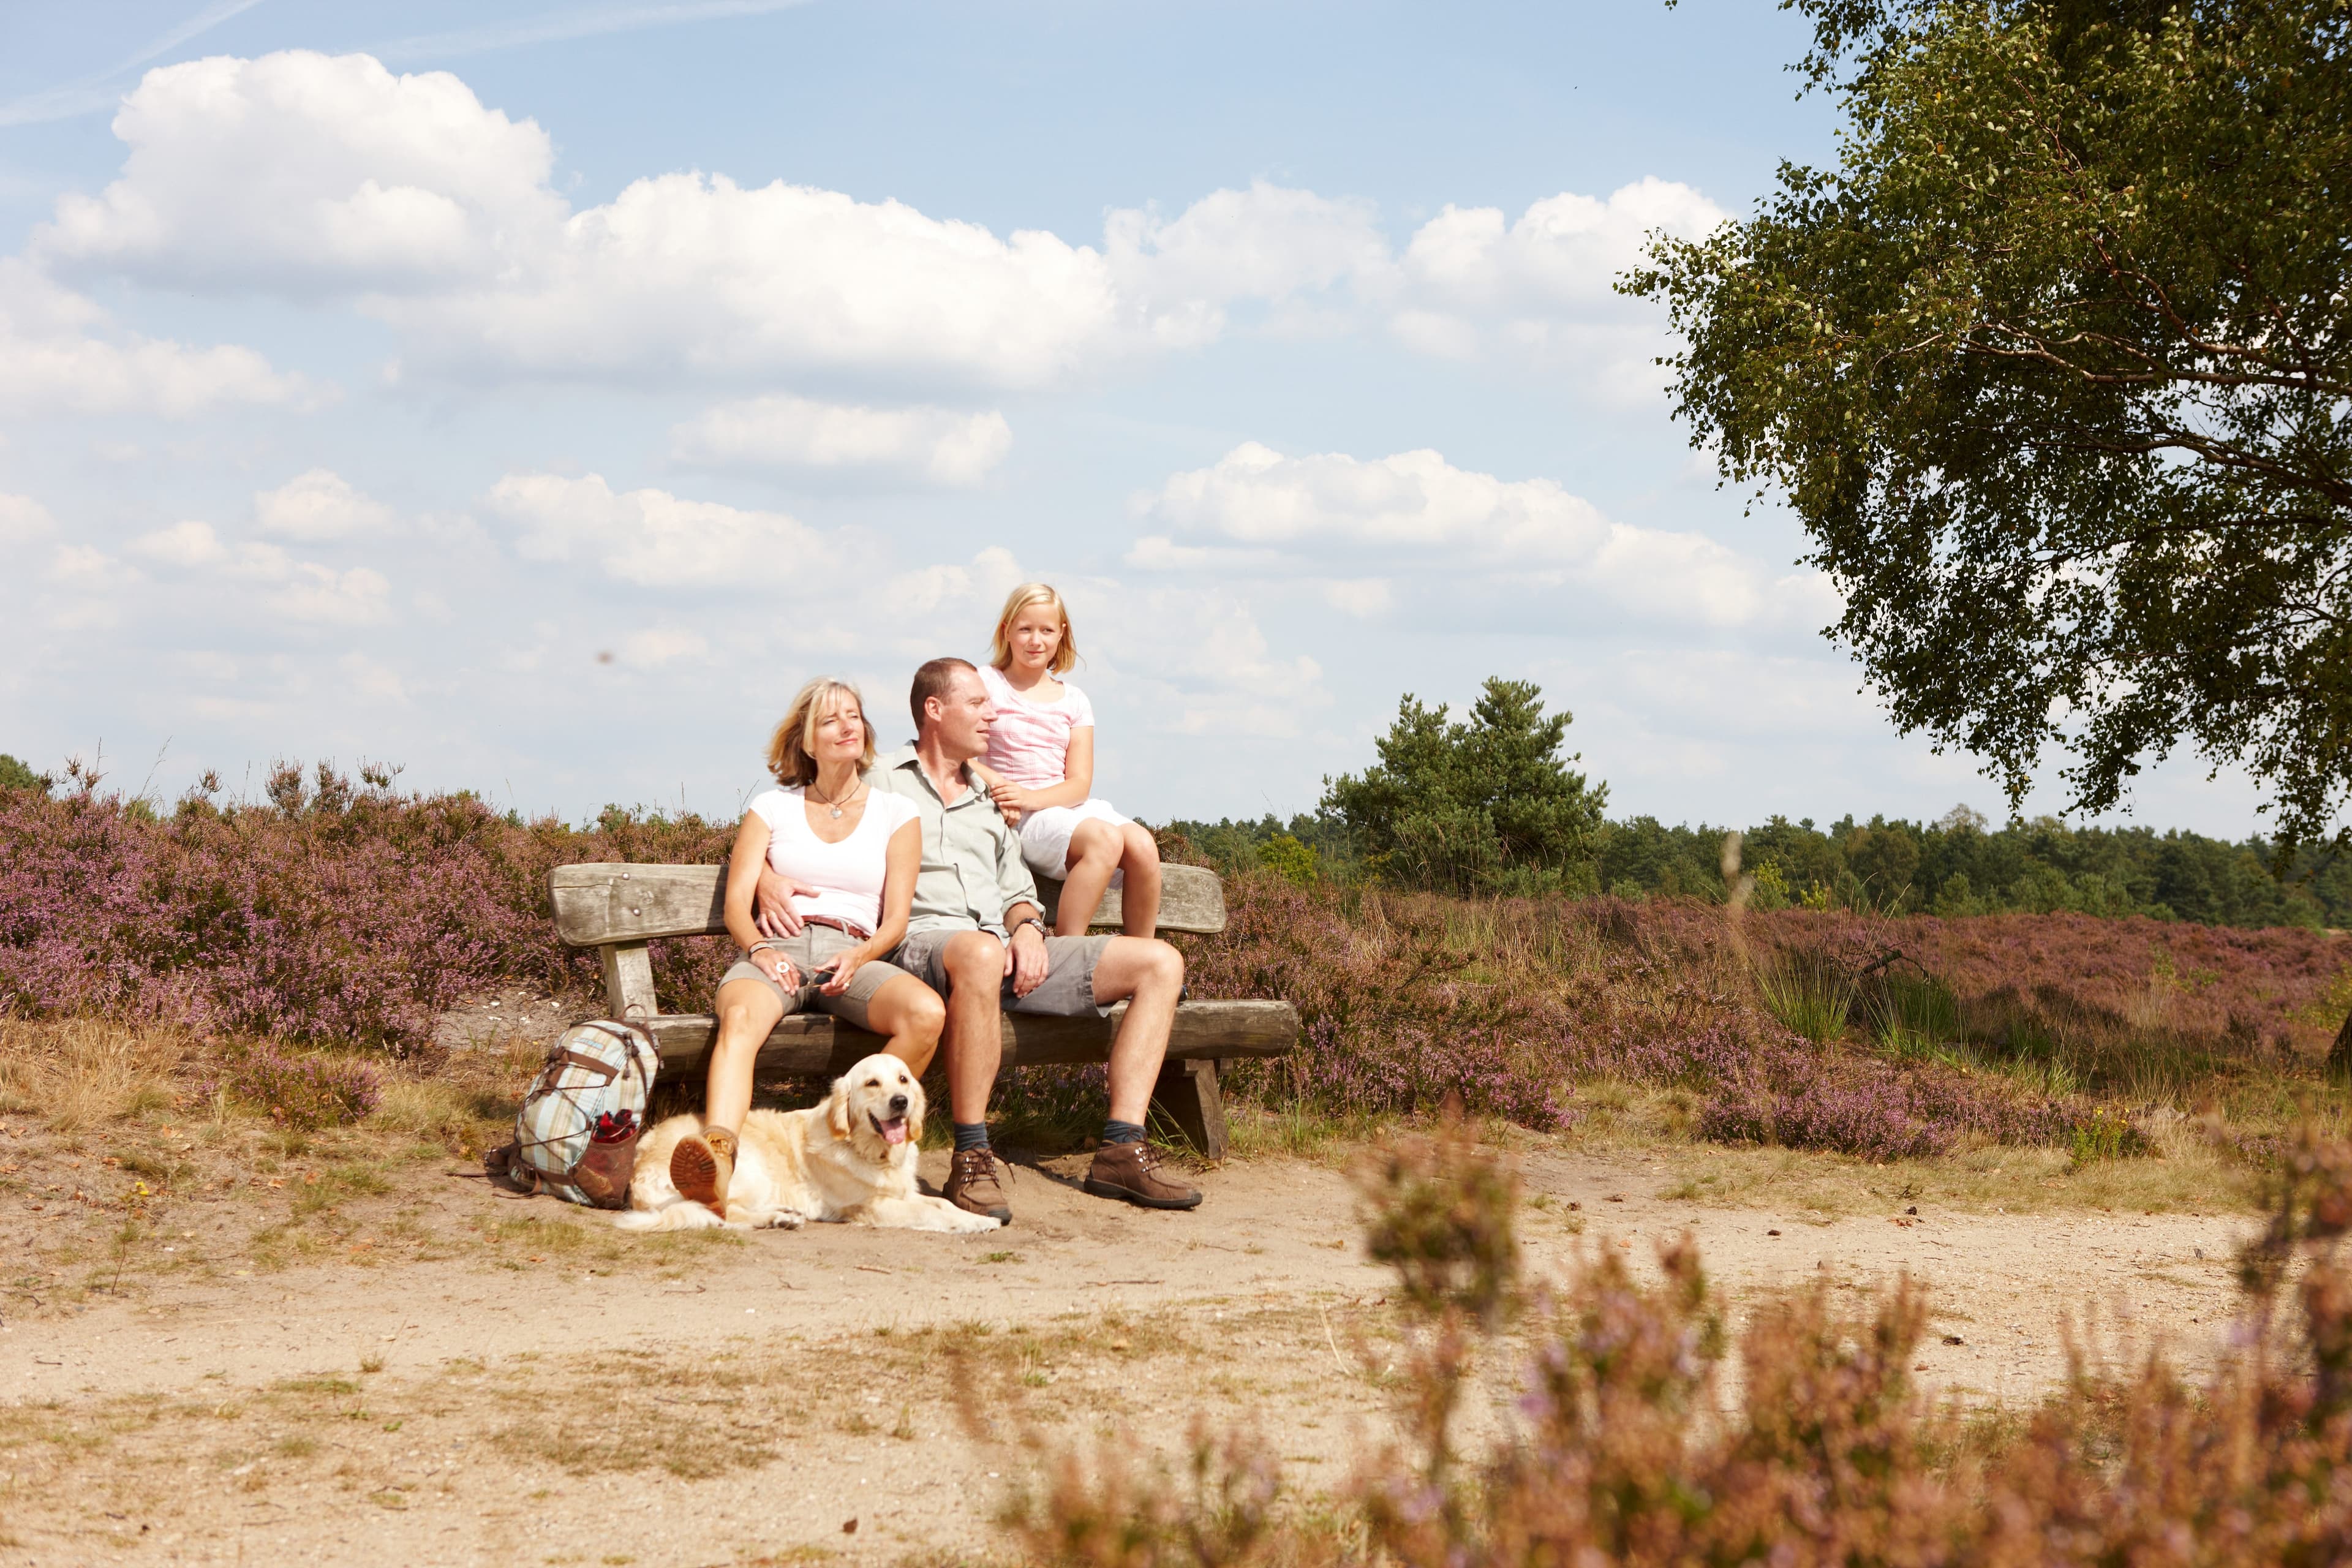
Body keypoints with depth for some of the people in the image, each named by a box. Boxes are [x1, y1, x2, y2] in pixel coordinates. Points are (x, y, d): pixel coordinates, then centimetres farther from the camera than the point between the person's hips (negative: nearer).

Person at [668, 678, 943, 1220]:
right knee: (739, 1018, -38)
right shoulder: (772, 807, 19)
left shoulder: (895, 814, 18)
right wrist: (759, 948, -13)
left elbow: (896, 919, 10)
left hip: (856, 955, 1)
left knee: (927, 1013, -33)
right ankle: (718, 1162, -61)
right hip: (778, 950, -1)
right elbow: (736, 903, 9)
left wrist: (857, 958, -12)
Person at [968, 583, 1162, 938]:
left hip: (1063, 804, 5)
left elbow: (1079, 784, 5)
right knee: (1105, 839, -33)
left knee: (1142, 845, -25)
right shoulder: (986, 685, 6)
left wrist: (1032, 797, -15)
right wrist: (997, 786, -24)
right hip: (1016, 816, -5)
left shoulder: (1073, 701, 16)